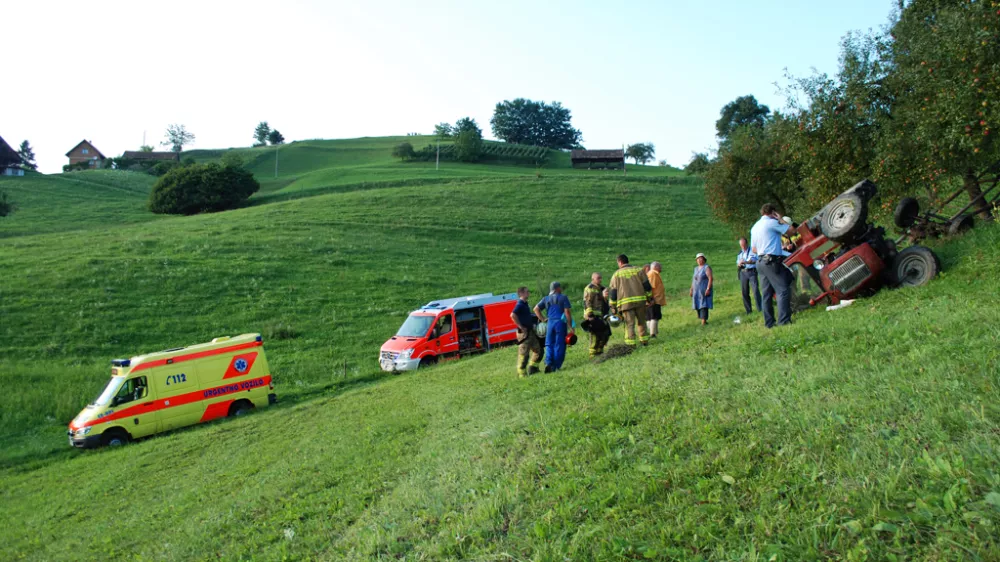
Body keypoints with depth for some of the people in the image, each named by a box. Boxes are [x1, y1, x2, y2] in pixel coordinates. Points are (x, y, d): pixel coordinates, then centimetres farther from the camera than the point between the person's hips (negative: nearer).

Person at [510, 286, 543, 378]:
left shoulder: (525, 304, 14)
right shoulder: (520, 304, -15)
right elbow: (513, 315, -29)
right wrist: (521, 327, -23)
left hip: (530, 331, 10)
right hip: (524, 332, -10)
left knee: (538, 350, 15)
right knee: (523, 353, -3)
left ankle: (533, 368, 22)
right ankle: (522, 373, 4)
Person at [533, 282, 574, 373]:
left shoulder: (546, 299, 13)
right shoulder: (563, 298, 0)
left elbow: (536, 309, 8)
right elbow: (567, 312, -7)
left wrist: (543, 319, 9)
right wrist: (570, 327, -4)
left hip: (550, 323, 4)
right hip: (560, 323, -3)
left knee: (549, 344, 9)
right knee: (559, 345, 2)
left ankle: (548, 363, -11)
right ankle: (556, 366, -1)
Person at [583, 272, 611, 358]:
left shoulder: (602, 288, 20)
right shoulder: (589, 289, -6)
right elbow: (587, 303, -14)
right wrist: (590, 314, -20)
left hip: (602, 315, 9)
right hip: (594, 316, -9)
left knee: (606, 333, 9)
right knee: (596, 334, -9)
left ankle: (600, 351, 20)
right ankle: (593, 353, -4)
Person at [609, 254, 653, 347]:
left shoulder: (617, 274, 5)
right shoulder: (638, 270, 9)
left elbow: (613, 292, 4)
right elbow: (647, 285, 7)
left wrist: (613, 307, 8)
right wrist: (650, 298, 14)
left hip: (626, 302, -2)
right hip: (640, 300, 2)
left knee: (629, 323, -1)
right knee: (641, 322, 16)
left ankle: (631, 343, -8)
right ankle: (644, 340, 20)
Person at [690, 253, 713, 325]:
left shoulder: (707, 267, -7)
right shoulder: (696, 268, 15)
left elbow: (710, 278, -14)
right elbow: (693, 279, 19)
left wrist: (708, 289, -21)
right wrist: (691, 289, 16)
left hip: (704, 290, -7)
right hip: (697, 291, 7)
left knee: (703, 305, -11)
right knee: (698, 305, 3)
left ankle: (704, 321, -15)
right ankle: (703, 319, 10)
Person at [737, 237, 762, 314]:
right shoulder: (740, 253, 18)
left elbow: (754, 260, -14)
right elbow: (737, 265, 19)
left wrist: (745, 262, -32)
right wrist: (739, 265, -6)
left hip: (751, 271, -5)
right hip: (743, 273, 5)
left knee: (756, 289, -15)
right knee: (745, 292, 3)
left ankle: (760, 308, -15)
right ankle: (748, 310, 10)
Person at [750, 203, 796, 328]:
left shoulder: (754, 227, 18)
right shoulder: (772, 222, -7)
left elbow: (753, 249, 21)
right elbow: (791, 230, -3)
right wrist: (780, 219, 10)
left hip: (761, 262, 9)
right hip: (772, 261, -9)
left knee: (767, 293, 8)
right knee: (783, 290, -9)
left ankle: (769, 322, 9)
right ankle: (784, 320, -16)